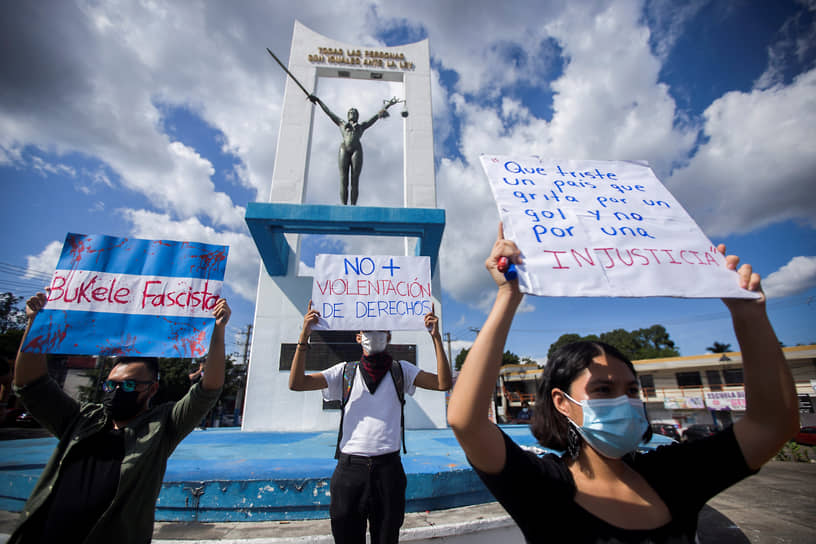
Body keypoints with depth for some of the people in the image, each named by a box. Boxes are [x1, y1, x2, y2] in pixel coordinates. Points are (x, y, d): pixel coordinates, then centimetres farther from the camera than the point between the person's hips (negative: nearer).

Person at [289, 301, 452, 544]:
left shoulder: (401, 370, 3)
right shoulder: (345, 371, 3)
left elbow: (443, 383, -9)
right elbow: (296, 383, -6)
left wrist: (436, 336, -17)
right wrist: (304, 335, -16)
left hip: (388, 467, 0)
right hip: (350, 467, 0)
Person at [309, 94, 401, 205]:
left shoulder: (362, 126, 30)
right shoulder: (342, 124, 31)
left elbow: (376, 115, 32)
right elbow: (328, 111, 36)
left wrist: (388, 105, 34)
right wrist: (318, 100, 41)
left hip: (357, 150, 0)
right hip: (344, 149, 0)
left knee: (355, 181, -9)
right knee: (343, 181, -10)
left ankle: (353, 206, -14)